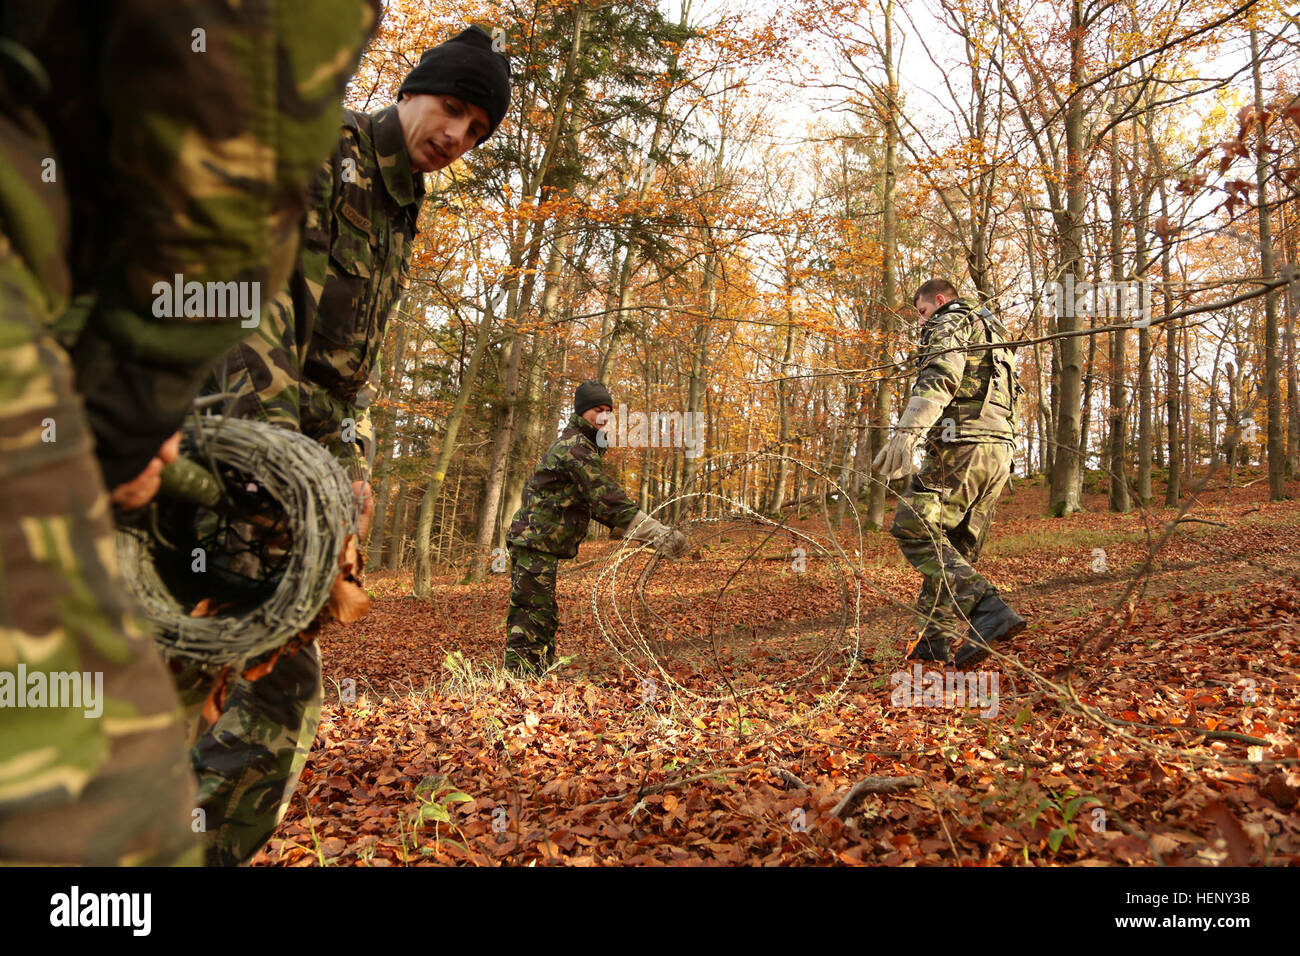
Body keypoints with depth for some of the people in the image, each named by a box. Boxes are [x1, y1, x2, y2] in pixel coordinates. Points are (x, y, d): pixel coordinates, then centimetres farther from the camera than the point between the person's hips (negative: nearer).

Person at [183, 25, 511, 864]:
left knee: (287, 674, 8)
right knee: (188, 654, -14)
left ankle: (223, 846, 19)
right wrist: (274, 427, -26)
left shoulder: (403, 215, 21)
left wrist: (355, 466, 9)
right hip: (233, 421, -8)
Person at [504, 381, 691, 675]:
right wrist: (660, 535, -27)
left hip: (539, 544, 11)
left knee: (543, 619, 15)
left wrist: (635, 528, 13)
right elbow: (608, 498, -25)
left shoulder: (576, 444, 18)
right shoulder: (575, 447, -17)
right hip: (535, 544, -11)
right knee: (534, 618, -9)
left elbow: (593, 501, 22)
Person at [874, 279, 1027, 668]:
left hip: (962, 443, -9)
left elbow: (938, 376, -17)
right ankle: (937, 637, 12)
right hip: (999, 449, 9)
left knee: (915, 530, -12)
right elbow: (1011, 396, 30)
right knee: (957, 547, 11)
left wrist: (907, 432, -30)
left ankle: (987, 610, -26)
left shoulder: (950, 324, 3)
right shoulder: (994, 334, 32)